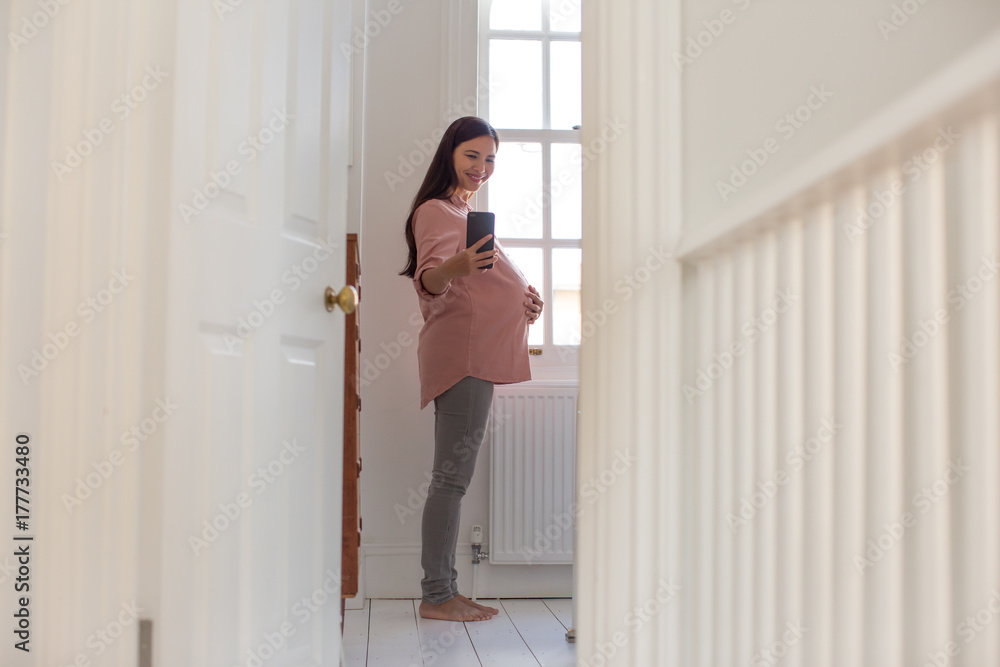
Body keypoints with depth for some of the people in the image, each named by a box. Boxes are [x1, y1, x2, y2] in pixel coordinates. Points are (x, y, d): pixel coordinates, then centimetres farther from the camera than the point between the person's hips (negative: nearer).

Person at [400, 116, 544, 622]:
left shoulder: (465, 210, 27)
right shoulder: (436, 210, -4)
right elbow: (429, 281, -20)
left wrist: (520, 296, 16)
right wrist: (453, 267, -42)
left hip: (477, 353, 10)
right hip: (461, 351, -10)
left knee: (454, 475, 8)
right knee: (452, 474, -11)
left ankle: (444, 591, 11)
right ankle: (436, 595, -7)